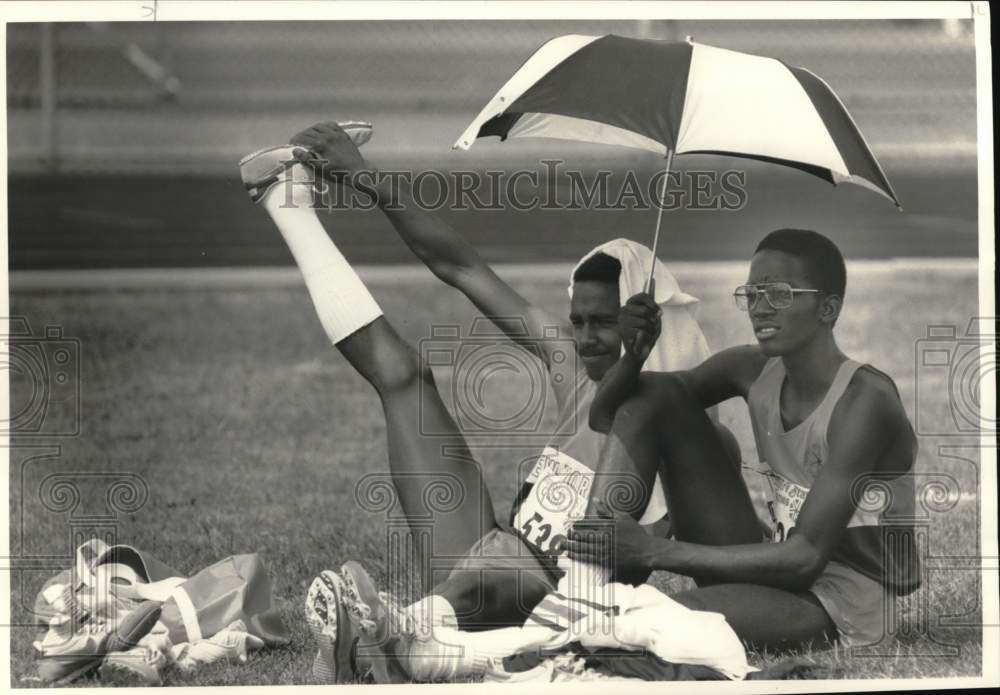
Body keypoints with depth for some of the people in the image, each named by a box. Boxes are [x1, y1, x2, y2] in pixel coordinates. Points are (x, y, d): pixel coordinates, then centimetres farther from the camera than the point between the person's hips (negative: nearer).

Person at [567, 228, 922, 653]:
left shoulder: (864, 400, -20)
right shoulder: (754, 372, 3)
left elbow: (806, 558, -26)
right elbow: (606, 415, 11)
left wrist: (652, 552, -29)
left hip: (841, 614, -8)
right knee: (651, 397, -1)